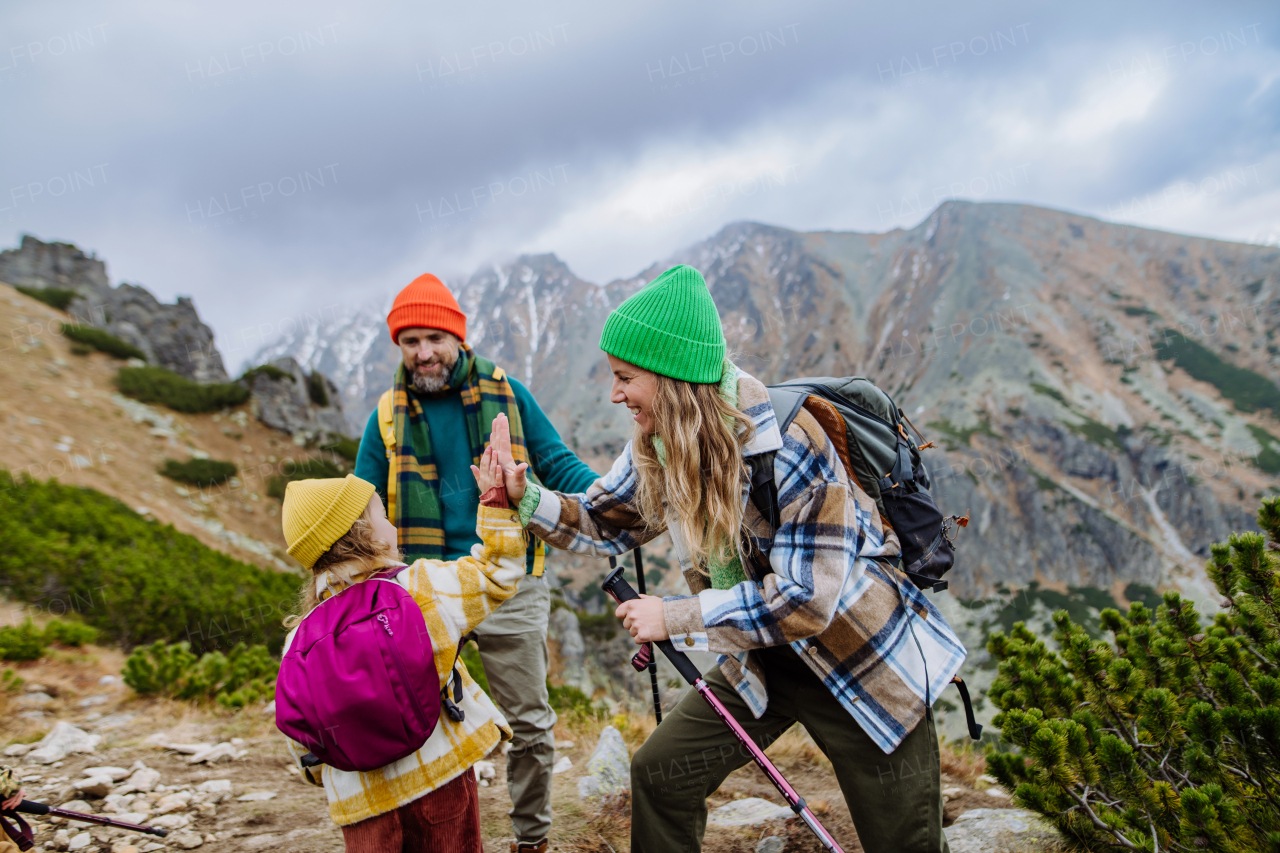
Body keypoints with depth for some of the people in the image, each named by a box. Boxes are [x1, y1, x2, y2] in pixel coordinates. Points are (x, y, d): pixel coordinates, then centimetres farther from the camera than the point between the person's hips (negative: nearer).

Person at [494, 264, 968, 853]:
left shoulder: (786, 441, -29)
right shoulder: (657, 446, -7)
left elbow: (806, 599, -31)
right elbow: (603, 523, 7)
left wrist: (673, 618, -27)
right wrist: (525, 497, -11)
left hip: (860, 655, -6)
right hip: (761, 660, 6)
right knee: (659, 773, 3)